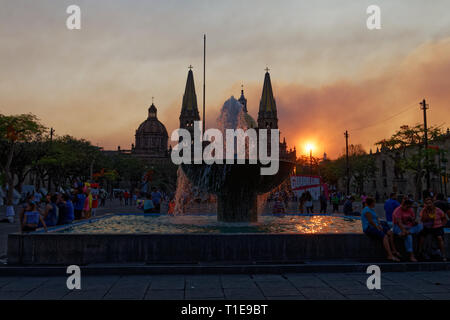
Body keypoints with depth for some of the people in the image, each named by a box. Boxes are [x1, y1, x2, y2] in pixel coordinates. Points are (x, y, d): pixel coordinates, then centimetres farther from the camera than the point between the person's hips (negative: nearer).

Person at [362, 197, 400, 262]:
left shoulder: (371, 210, 20)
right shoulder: (367, 210, -11)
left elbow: (377, 219, 18)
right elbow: (370, 221, -17)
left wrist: (380, 225, 0)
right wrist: (377, 228, -11)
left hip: (375, 227, 10)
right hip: (369, 228, -10)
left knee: (390, 233, -4)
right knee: (385, 236, -27)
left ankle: (394, 250, -1)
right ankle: (390, 255, -33)